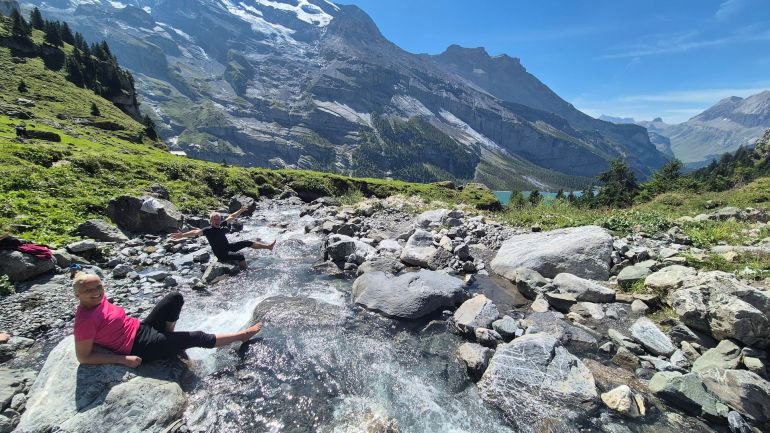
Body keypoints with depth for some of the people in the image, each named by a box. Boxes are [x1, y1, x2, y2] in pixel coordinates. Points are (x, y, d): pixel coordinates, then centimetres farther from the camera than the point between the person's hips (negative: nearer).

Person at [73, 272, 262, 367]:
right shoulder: (85, 320, -22)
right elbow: (83, 357, -18)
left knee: (176, 297, 1)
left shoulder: (98, 299, 0)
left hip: (142, 328, 8)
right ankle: (240, 335, 5)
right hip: (141, 347, -8)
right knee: (196, 338, -10)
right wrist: (124, 359, -20)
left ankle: (168, 336, 8)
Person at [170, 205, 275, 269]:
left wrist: (241, 210, 15)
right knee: (240, 257, -27)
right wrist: (182, 235, -47)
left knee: (248, 243, 5)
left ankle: (268, 246, 14)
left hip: (228, 247, 7)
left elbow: (231, 217, 9)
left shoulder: (221, 225, -1)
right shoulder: (208, 230, -17)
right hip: (222, 255, -7)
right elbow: (195, 232, -32)